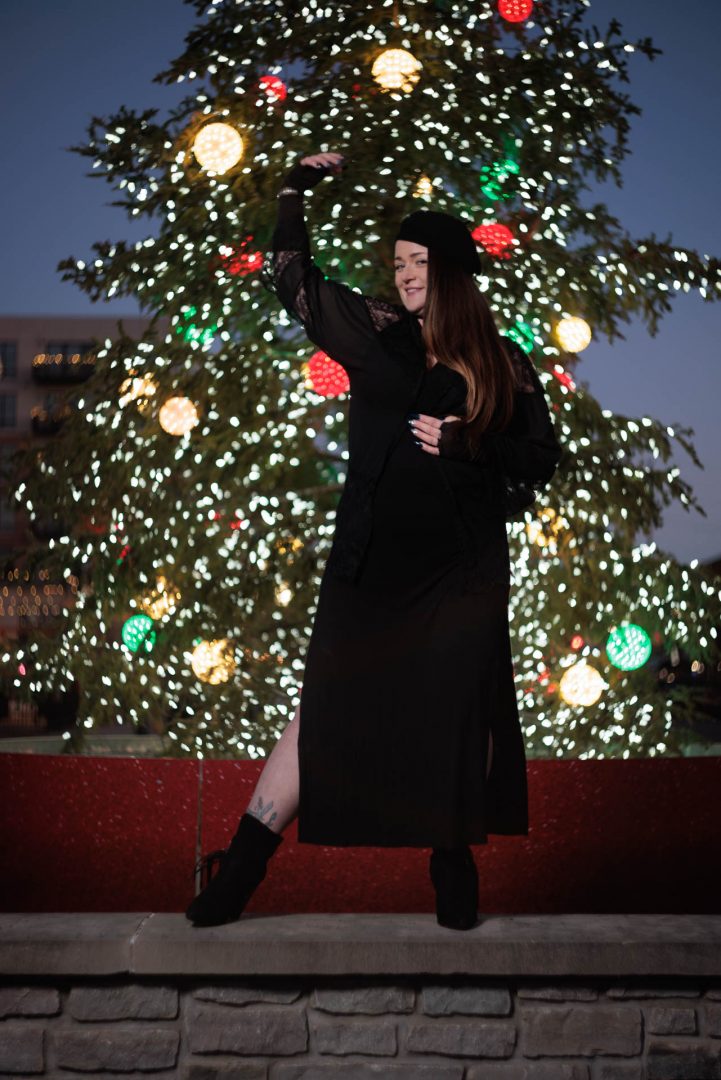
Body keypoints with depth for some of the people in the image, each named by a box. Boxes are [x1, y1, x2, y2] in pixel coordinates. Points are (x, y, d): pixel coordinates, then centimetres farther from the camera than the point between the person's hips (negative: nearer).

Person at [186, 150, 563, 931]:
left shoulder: (504, 365, 4)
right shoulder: (375, 334, 5)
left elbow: (542, 460, 3)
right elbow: (293, 281, 14)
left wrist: (468, 445, -11)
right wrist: (296, 191, 16)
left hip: (462, 573, 0)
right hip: (370, 564, 0)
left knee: (458, 715, 4)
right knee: (325, 709, 1)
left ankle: (453, 865, 21)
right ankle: (241, 871, 6)